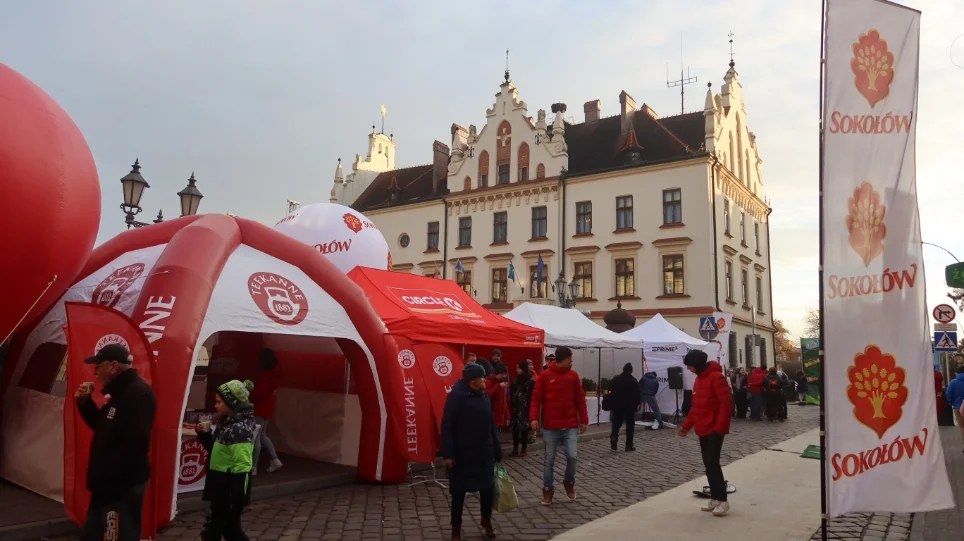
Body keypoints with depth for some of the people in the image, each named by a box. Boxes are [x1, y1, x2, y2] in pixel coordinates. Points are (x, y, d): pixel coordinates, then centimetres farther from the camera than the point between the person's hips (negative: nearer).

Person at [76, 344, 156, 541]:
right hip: (111, 482, 11)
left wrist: (105, 477, -23)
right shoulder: (122, 392, 13)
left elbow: (135, 444, -29)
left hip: (123, 484, -11)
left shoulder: (138, 393, -22)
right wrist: (85, 403, 8)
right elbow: (104, 428, 22)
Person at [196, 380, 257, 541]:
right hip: (221, 489, 9)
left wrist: (236, 501, -23)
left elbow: (241, 468, -24)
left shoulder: (240, 429, -21)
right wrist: (205, 434, 5)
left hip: (230, 492, -9)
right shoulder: (228, 423, 8)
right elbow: (217, 450, 22)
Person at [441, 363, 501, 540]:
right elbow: (447, 426, -14)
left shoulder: (483, 396, 5)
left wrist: (497, 451, 10)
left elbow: (491, 425, 10)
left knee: (488, 487, 10)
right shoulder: (456, 396, -14)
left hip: (484, 453, 5)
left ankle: (487, 521, 33)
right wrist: (448, 454, -18)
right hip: (462, 454, -5)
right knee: (459, 491, 6)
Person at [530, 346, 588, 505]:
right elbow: (536, 398, -4)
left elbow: (580, 399, 6)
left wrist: (583, 420, 4)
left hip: (570, 426, 2)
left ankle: (569, 483, 21)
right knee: (549, 459, 5)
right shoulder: (545, 376, -4)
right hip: (550, 426, -1)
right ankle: (547, 489, 21)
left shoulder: (573, 375, 4)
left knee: (572, 456, -6)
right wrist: (534, 418, -15)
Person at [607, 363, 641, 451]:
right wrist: (636, 404, 9)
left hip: (617, 406, 2)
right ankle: (629, 446, 7)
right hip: (630, 406, -2)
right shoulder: (634, 381, -6)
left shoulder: (615, 379, 3)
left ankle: (614, 437, -17)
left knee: (616, 424, 10)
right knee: (630, 426, 7)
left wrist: (611, 405, 10)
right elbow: (638, 395, -5)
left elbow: (611, 392, 5)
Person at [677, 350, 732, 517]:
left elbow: (726, 403, -20)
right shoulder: (699, 378, 13)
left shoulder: (716, 377, -16)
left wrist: (719, 427, -21)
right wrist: (687, 425, 15)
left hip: (715, 429, -9)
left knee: (712, 463, -9)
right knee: (708, 464, 11)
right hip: (703, 429, 9)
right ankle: (714, 498, 18)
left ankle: (722, 500, -2)